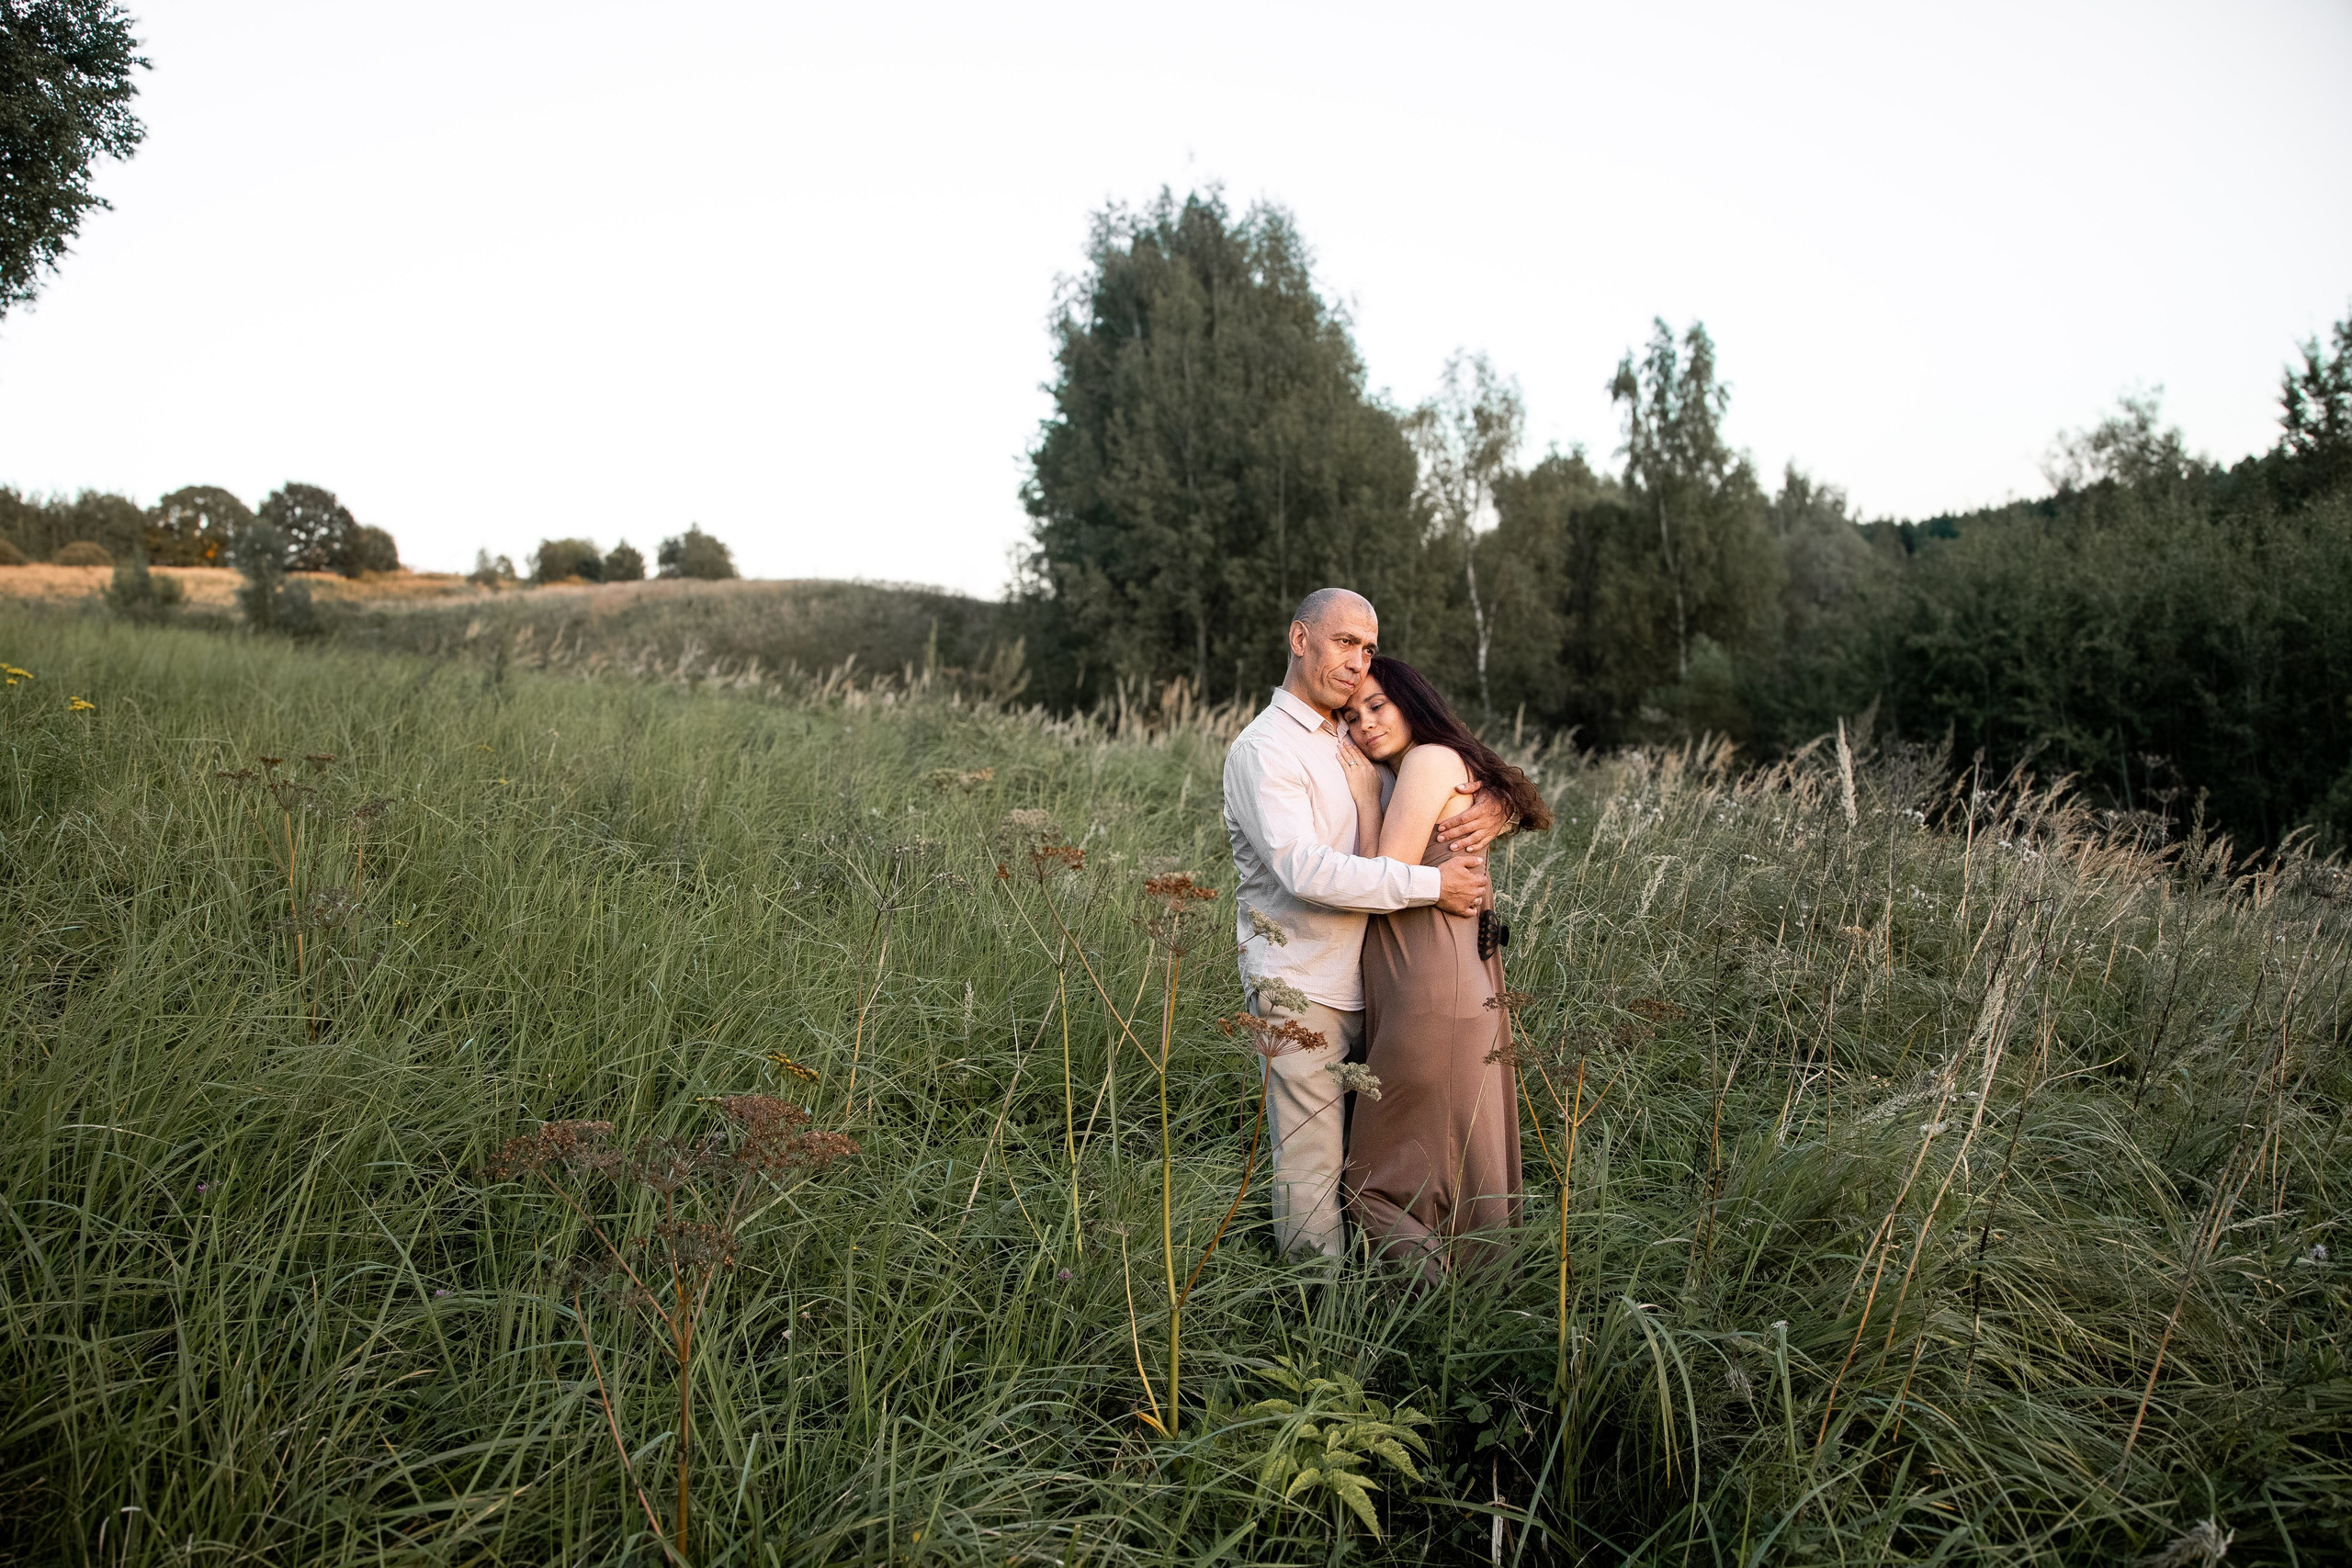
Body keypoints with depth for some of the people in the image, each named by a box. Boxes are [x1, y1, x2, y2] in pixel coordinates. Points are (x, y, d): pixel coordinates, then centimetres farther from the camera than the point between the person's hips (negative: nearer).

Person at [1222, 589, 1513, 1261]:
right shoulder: (1263, 749, -10)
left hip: (1366, 984, 7)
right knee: (1310, 1172, -3)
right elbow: (1305, 870, -24)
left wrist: (1493, 805, -7)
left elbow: (1457, 786, 19)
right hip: (1299, 988, -7)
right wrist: (1435, 884, -21)